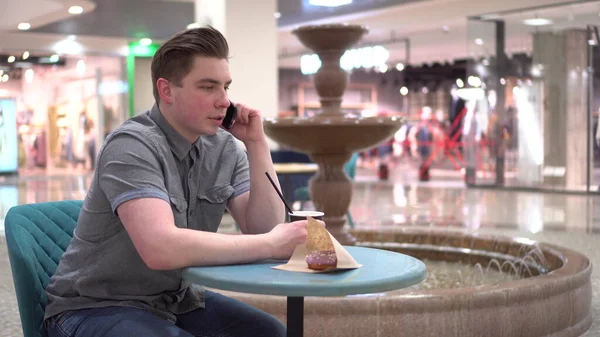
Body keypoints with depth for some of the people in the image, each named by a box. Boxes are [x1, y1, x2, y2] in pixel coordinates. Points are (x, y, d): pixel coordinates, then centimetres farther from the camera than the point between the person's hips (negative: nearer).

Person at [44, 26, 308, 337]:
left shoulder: (225, 148, 0)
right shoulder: (133, 146, -20)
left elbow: (264, 229, -4)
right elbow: (160, 248, -34)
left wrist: (257, 144, -11)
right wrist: (270, 245, -30)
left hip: (177, 300, 7)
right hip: (99, 307, -6)